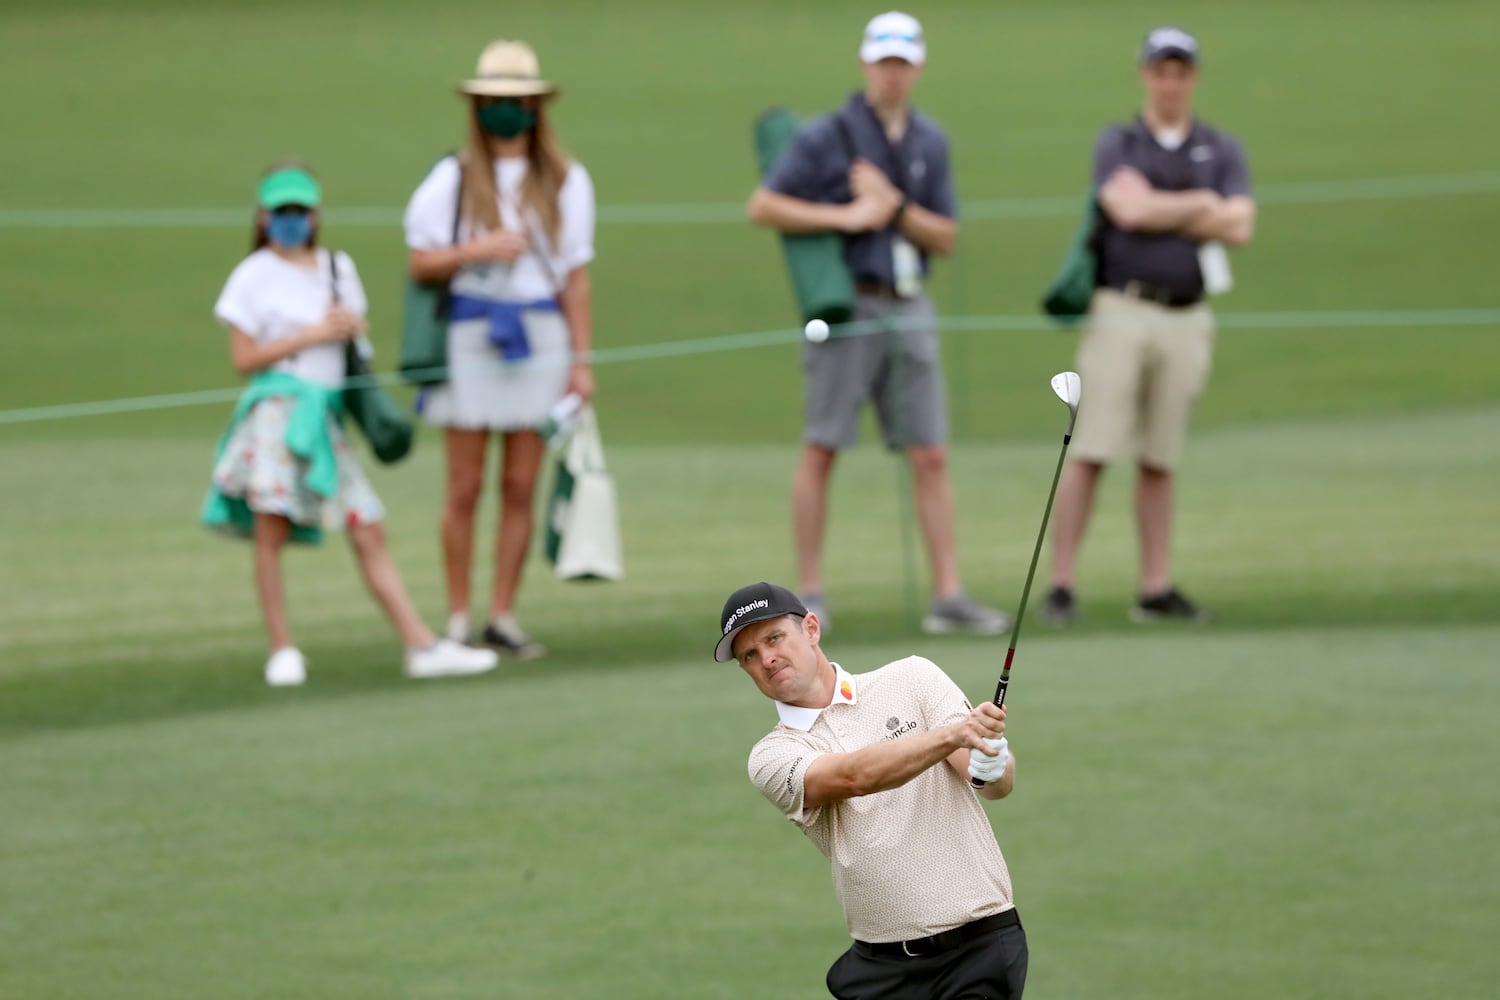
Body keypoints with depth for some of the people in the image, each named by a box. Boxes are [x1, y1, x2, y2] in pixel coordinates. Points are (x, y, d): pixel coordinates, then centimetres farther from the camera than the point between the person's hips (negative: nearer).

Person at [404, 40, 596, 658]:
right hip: (470, 333, -1)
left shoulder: (565, 182, 6)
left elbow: (575, 276, 7)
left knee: (521, 487, 2)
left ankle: (503, 618, 7)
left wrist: (581, 362, 4)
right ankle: (457, 620, 6)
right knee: (466, 487, 0)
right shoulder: (453, 179, 2)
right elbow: (420, 264, 2)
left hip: (539, 336, 1)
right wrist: (477, 250, -15)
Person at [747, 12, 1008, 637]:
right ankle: (809, 593, 4)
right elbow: (762, 207, -8)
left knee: (930, 456, 0)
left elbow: (946, 238, 9)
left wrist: (895, 208, -9)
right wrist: (845, 216, -14)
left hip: (909, 310, 4)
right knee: (821, 451, -2)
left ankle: (948, 596, 0)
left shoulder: (929, 143, 11)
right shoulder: (827, 136, -3)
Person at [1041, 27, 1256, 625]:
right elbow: (1130, 210, -14)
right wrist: (1202, 204, -3)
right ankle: (1061, 586, -8)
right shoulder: (1117, 144, 5)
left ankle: (1156, 590, 10)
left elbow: (1239, 226, -5)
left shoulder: (1222, 151, 11)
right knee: (1090, 453, -8)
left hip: (1185, 320, 3)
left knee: (1159, 460, 6)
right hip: (1121, 311, -3)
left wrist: (1158, 210, -6)